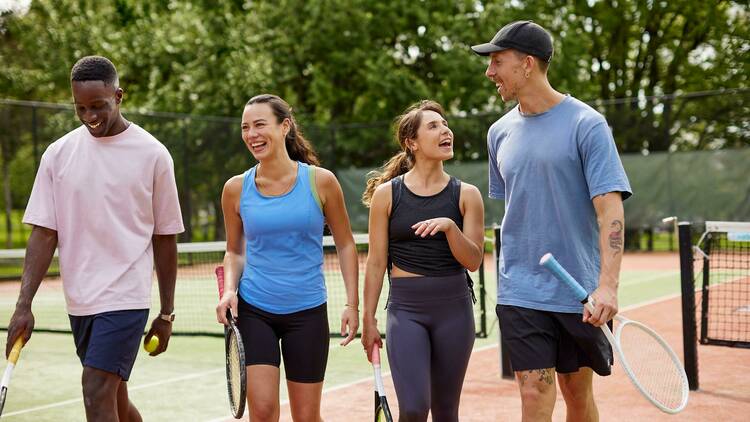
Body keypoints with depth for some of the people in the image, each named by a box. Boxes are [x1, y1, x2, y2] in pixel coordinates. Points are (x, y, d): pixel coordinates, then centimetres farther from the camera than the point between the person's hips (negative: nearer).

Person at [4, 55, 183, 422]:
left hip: (125, 297, -4)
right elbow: (43, 234, 2)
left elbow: (165, 240, 2)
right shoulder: (59, 154, 4)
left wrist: (166, 313, 3)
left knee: (98, 393, -14)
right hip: (79, 301, 4)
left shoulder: (152, 154, -3)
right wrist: (24, 305, -7)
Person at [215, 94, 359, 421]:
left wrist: (352, 304, -1)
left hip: (307, 312, 0)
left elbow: (345, 244, 5)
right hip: (253, 311, 1)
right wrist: (229, 289, -5)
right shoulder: (236, 189, 0)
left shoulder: (320, 181, -5)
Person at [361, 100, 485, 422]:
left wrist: (449, 226, -19)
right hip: (406, 309, -2)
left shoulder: (466, 195, 2)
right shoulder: (387, 193, 0)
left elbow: (473, 261, -2)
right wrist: (368, 319, 3)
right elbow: (376, 262, 3)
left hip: (454, 309, 2)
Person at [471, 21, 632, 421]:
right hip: (520, 293, 3)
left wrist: (607, 285, -25)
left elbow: (610, 209, -14)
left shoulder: (586, 124, -8)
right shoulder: (500, 132, 8)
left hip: (578, 293, -3)